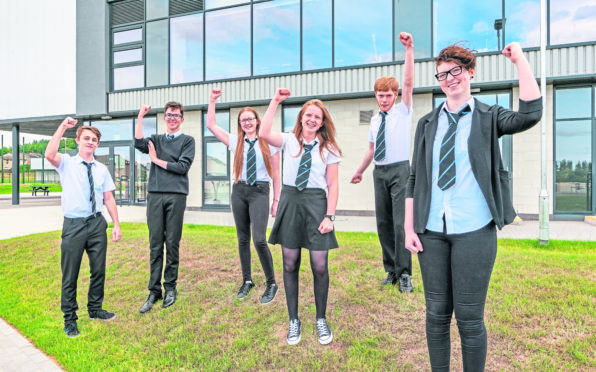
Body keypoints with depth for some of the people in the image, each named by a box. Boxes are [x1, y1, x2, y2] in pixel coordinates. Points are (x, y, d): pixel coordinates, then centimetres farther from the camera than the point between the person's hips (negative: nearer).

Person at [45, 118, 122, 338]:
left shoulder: (102, 169, 9)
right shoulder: (67, 163, 0)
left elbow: (109, 198, 9)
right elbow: (49, 155, -24)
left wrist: (116, 224, 4)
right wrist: (62, 127, -22)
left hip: (97, 223, 4)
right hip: (74, 225, -3)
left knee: (98, 270, 13)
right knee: (70, 274, 5)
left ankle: (95, 309, 33)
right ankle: (69, 319, 21)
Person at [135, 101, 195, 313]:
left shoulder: (187, 141, 9)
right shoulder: (156, 140, 19)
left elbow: (183, 166, -3)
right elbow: (139, 144, -3)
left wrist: (157, 160, 2)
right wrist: (140, 117, -6)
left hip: (176, 195, -2)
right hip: (155, 195, 3)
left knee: (172, 243, 0)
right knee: (155, 244, 2)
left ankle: (170, 287, 12)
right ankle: (154, 290, 8)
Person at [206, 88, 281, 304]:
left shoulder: (268, 144, 1)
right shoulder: (235, 142, 9)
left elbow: (275, 175, 2)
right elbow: (211, 125, 8)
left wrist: (276, 200, -2)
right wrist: (212, 101, 5)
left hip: (260, 191, -4)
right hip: (239, 191, 4)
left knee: (259, 239, -14)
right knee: (243, 239, 10)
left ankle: (271, 284, 2)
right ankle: (247, 281, 25)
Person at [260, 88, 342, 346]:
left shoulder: (328, 149, 6)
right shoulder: (289, 141, 6)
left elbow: (333, 185, 2)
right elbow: (264, 133, -14)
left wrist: (330, 216, -6)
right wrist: (275, 102, -9)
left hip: (316, 202, -1)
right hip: (290, 201, 1)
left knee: (320, 266, -1)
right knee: (290, 264, 7)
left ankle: (321, 319, 22)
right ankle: (294, 320, 23)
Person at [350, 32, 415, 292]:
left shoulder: (403, 110, 3)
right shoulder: (374, 120, 16)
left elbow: (408, 82, -11)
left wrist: (409, 50, -20)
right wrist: (360, 171, 26)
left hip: (400, 169, -5)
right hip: (379, 172, 6)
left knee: (401, 223, -10)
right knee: (383, 223, 6)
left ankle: (404, 274, -1)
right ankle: (391, 270, 17)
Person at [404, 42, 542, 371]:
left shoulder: (488, 118, 4)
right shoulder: (427, 124, 10)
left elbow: (530, 114, -18)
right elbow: (414, 178, 7)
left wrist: (520, 59, -9)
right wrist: (409, 227, 2)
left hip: (474, 231, -2)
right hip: (432, 231, 3)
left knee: (469, 317, 5)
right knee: (436, 313, 11)